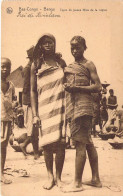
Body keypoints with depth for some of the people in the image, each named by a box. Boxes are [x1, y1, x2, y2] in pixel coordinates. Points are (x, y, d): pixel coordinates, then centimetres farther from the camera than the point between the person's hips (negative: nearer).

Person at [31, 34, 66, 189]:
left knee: (61, 143, -1)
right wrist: (35, 114, 0)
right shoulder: (36, 65, 6)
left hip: (61, 107, 1)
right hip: (44, 109, 0)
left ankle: (58, 177, 11)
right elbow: (33, 91, 6)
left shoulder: (61, 62, 10)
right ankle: (50, 177, 16)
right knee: (47, 144, 2)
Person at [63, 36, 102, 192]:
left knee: (80, 144, -9)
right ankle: (96, 179, 19)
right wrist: (66, 86, 9)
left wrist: (76, 88, -16)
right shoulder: (69, 67, 22)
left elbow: (98, 87, -9)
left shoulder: (88, 65, 0)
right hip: (73, 107, 9)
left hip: (83, 107, -9)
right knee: (88, 143, 11)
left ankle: (77, 183, -5)